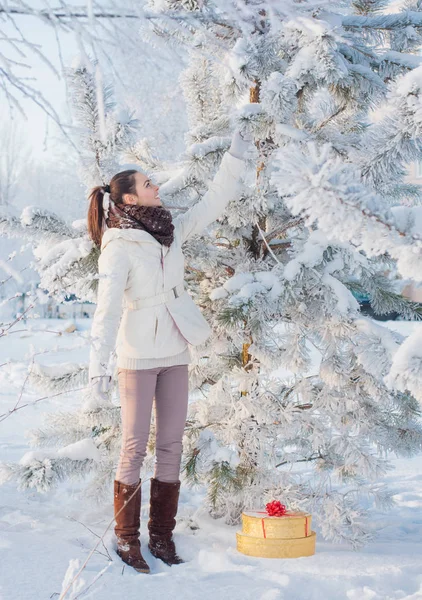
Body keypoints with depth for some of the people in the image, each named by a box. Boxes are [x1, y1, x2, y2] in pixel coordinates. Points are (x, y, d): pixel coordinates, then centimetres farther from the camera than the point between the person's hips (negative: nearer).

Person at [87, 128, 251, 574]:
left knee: (171, 445, 7)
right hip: (137, 356, -6)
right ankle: (126, 538, 8)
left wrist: (236, 155, 10)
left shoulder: (171, 230, 7)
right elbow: (107, 306, -21)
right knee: (134, 446, -2)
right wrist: (99, 362, -29)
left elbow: (213, 202, 14)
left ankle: (162, 534, 15)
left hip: (175, 353, 7)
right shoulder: (118, 246, -13)